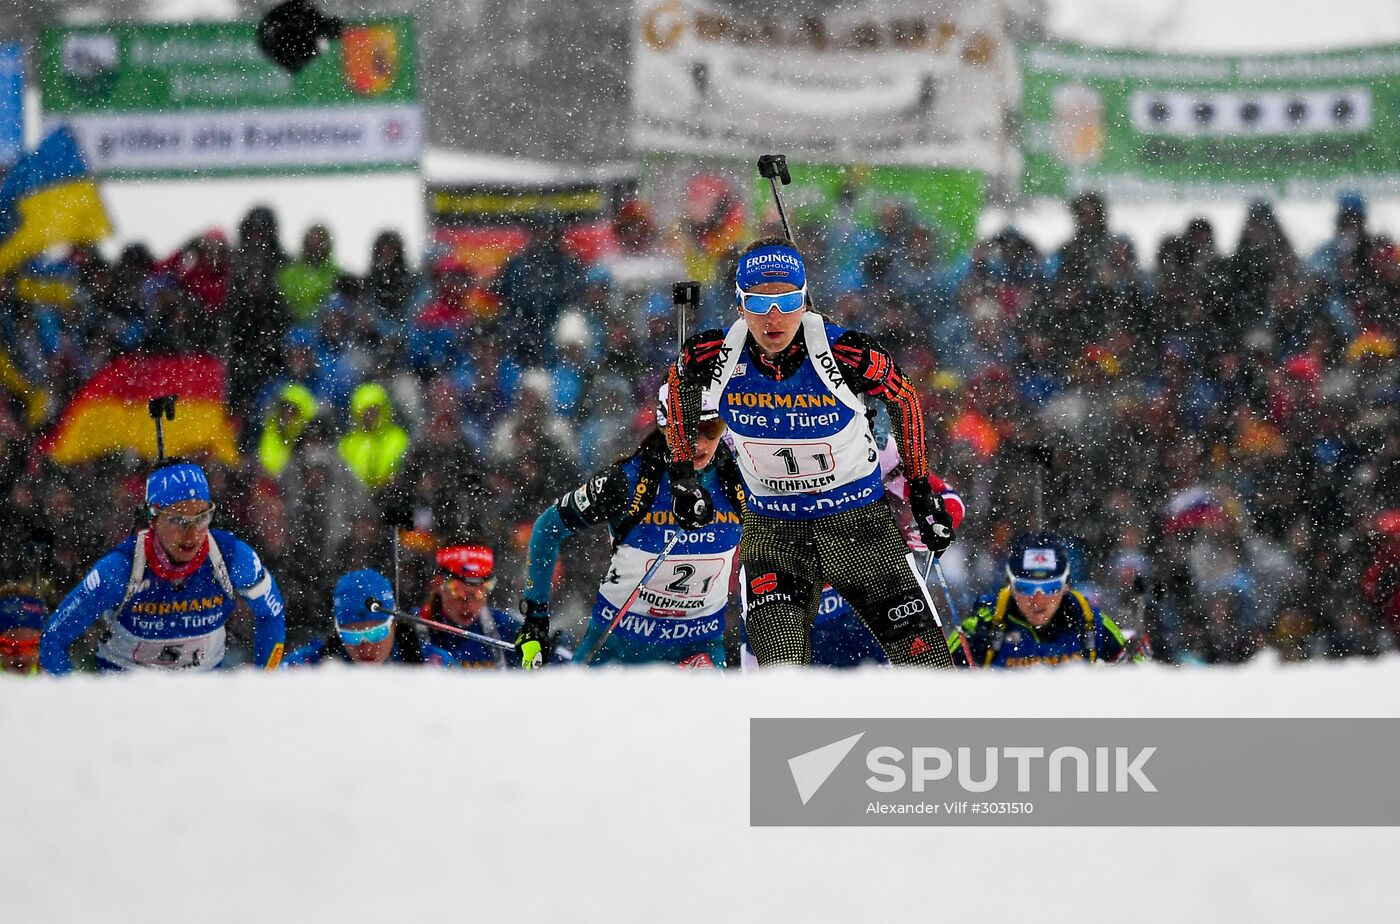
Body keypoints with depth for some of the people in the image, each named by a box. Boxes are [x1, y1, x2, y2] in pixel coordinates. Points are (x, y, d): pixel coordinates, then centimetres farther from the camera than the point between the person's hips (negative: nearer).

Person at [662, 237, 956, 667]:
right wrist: (682, 472, 5)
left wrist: (921, 491, 2)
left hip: (858, 520, -1)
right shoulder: (714, 355, -16)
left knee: (923, 657, 3)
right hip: (771, 529, 1)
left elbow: (904, 401, -2)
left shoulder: (846, 353, -22)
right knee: (780, 664, -15)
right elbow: (678, 384, 9)